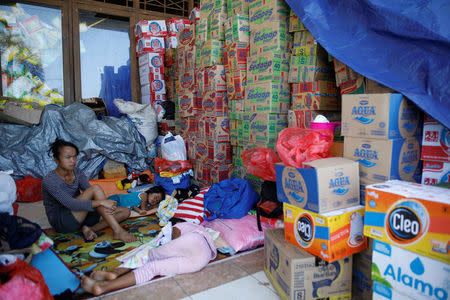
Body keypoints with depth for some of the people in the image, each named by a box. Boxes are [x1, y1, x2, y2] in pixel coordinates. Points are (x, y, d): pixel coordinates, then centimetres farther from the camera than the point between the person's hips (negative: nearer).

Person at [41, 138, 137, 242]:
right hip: (61, 222, -7)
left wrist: (105, 206, -29)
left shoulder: (77, 172, 3)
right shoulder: (49, 180, -17)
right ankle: (118, 231, -33)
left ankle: (90, 229, -22)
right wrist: (101, 202, -37)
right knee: (95, 188, -29)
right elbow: (71, 204, -29)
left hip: (80, 216, 7)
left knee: (125, 212, -6)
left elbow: (90, 194, -9)